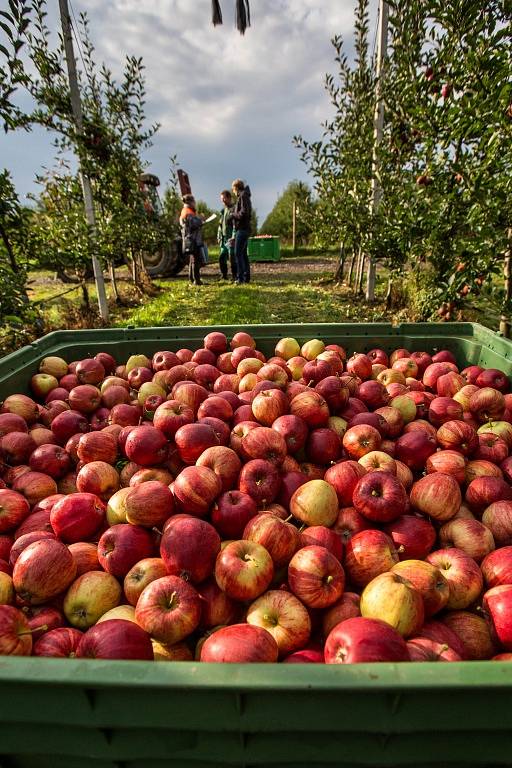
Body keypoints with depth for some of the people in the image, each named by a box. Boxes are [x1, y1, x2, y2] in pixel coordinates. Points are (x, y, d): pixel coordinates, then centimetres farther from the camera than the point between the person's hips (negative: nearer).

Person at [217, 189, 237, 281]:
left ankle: (234, 277, -1)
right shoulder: (223, 210, 19)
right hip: (224, 239, 8)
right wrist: (219, 236, 15)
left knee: (232, 258, -9)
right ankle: (224, 276, 17)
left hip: (231, 239, -8)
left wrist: (233, 237, -24)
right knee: (221, 258, 7)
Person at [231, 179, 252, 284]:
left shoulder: (243, 196, -9)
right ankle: (246, 277, 13)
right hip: (243, 229, 10)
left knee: (238, 253, -12)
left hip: (242, 229, -10)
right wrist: (234, 214, 13)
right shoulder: (243, 196, 20)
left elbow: (244, 212, -19)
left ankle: (240, 277, -13)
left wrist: (233, 214, -6)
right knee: (243, 254, 11)